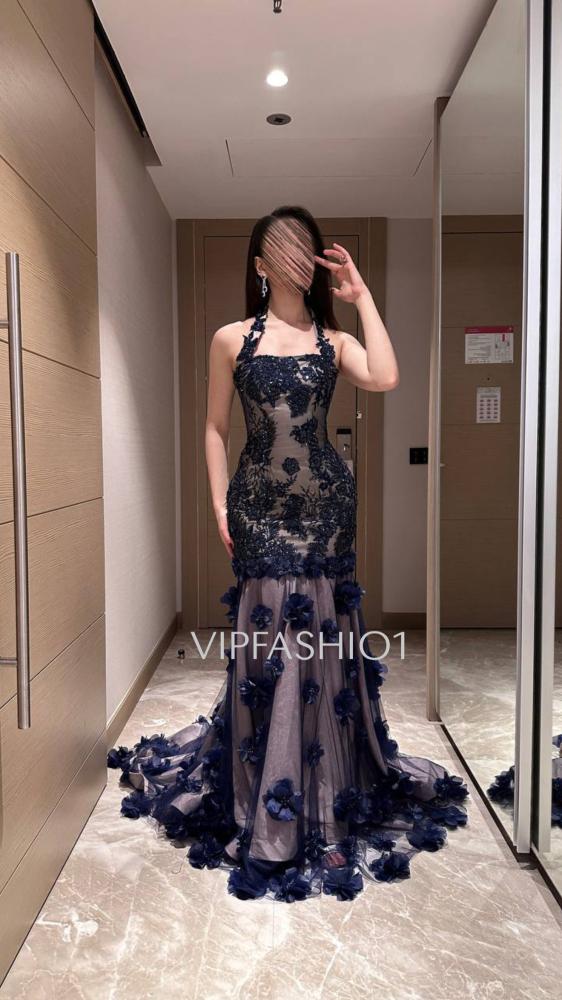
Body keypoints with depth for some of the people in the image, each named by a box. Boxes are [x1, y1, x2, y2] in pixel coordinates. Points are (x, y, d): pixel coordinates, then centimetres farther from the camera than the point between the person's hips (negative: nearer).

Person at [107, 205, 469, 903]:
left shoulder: (334, 340, 6)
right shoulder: (231, 339, 4)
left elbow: (384, 379, -14)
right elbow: (215, 428, 6)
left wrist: (361, 293, -4)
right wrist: (220, 503, -2)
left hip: (325, 504, 1)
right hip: (260, 508, -1)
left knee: (323, 644, 6)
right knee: (264, 647, 4)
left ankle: (325, 802, 24)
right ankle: (266, 815, 22)